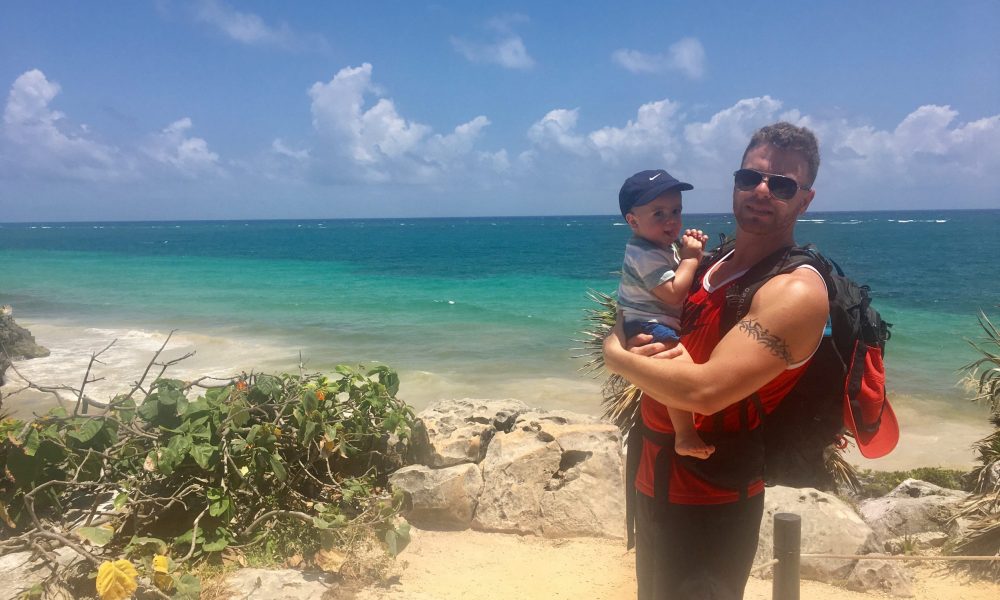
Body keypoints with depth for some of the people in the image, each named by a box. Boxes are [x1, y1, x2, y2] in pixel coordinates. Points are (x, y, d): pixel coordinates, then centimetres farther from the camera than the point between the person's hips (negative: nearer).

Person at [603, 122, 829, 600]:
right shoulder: (715, 265, 5)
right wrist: (647, 349, -12)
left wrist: (617, 354, -17)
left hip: (709, 500, -8)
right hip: (655, 477, 9)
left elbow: (705, 390, -33)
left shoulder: (796, 291, -22)